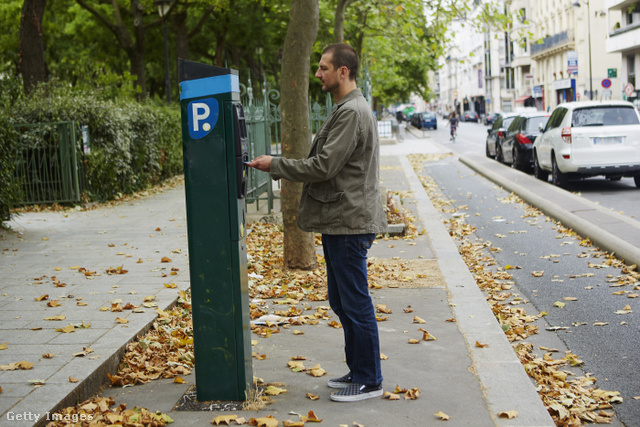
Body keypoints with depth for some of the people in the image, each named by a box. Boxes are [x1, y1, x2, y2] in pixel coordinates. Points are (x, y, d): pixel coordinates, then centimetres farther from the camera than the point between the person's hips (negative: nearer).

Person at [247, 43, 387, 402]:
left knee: (356, 303, -2)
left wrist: (275, 164, -12)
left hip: (350, 223, -11)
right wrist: (279, 167, 13)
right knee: (342, 302, 17)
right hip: (340, 222, 11)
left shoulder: (352, 112, -17)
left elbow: (323, 166, -21)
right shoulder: (348, 109, 18)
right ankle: (358, 370, 28)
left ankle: (370, 381, 8)